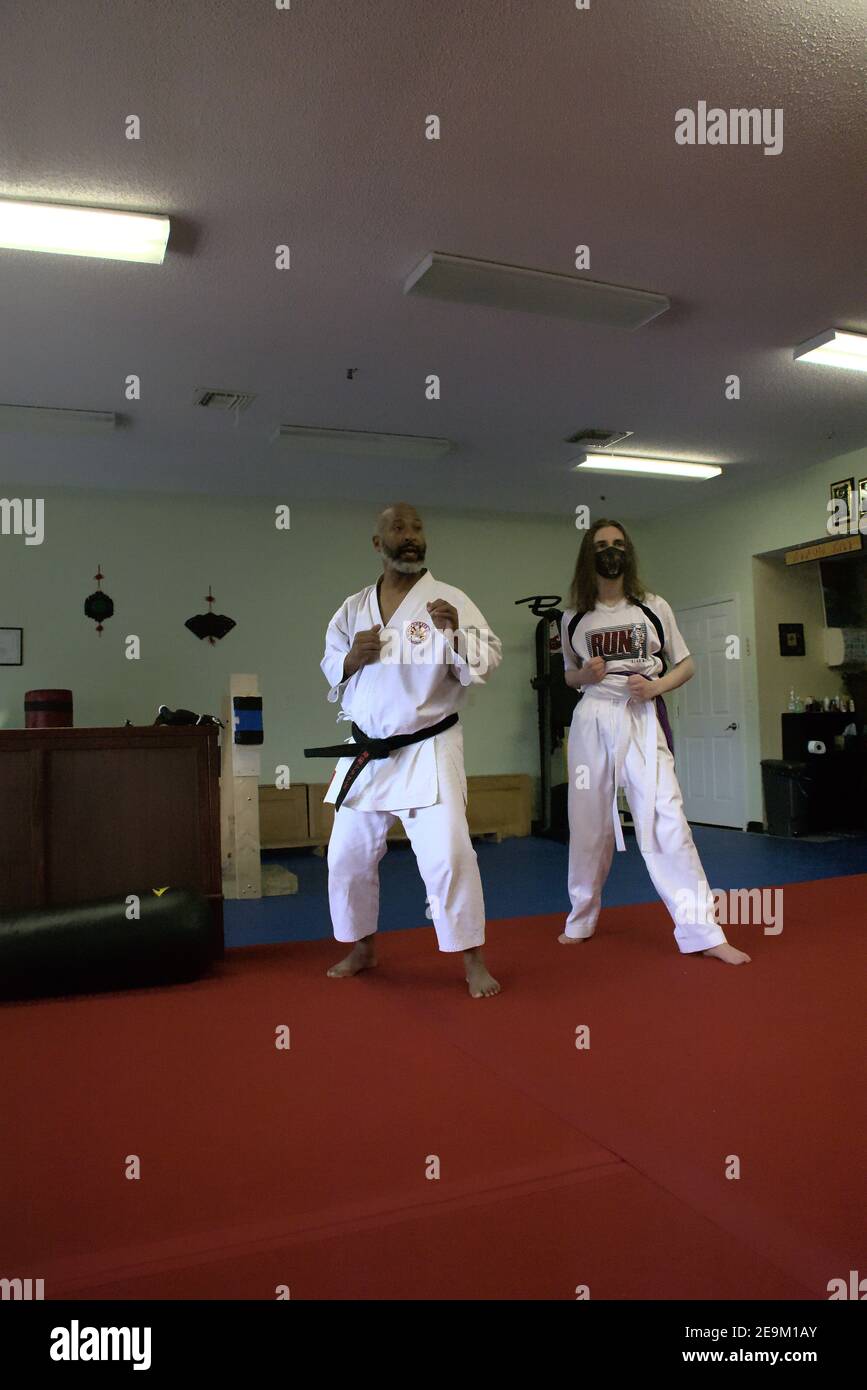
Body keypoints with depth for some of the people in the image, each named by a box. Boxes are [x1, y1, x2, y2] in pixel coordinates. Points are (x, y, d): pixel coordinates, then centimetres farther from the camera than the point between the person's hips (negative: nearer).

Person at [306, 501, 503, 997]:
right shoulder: (354, 608, 7)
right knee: (348, 857, 13)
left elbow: (488, 663, -11)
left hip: (428, 751, -4)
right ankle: (363, 947, 35)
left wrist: (457, 632, -28)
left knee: (448, 854, -11)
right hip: (365, 753, 5)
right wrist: (352, 658, -9)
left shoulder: (449, 599, -5)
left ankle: (474, 960, 7)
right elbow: (332, 671, 12)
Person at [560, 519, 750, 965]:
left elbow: (686, 666, 10)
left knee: (665, 818, -11)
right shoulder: (573, 618, 7)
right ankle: (581, 920, 27)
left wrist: (656, 686, -10)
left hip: (642, 719, -2)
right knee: (588, 823, 8)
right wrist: (586, 674, -4)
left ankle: (701, 931, -4)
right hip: (592, 721, 2)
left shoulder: (653, 607, 4)